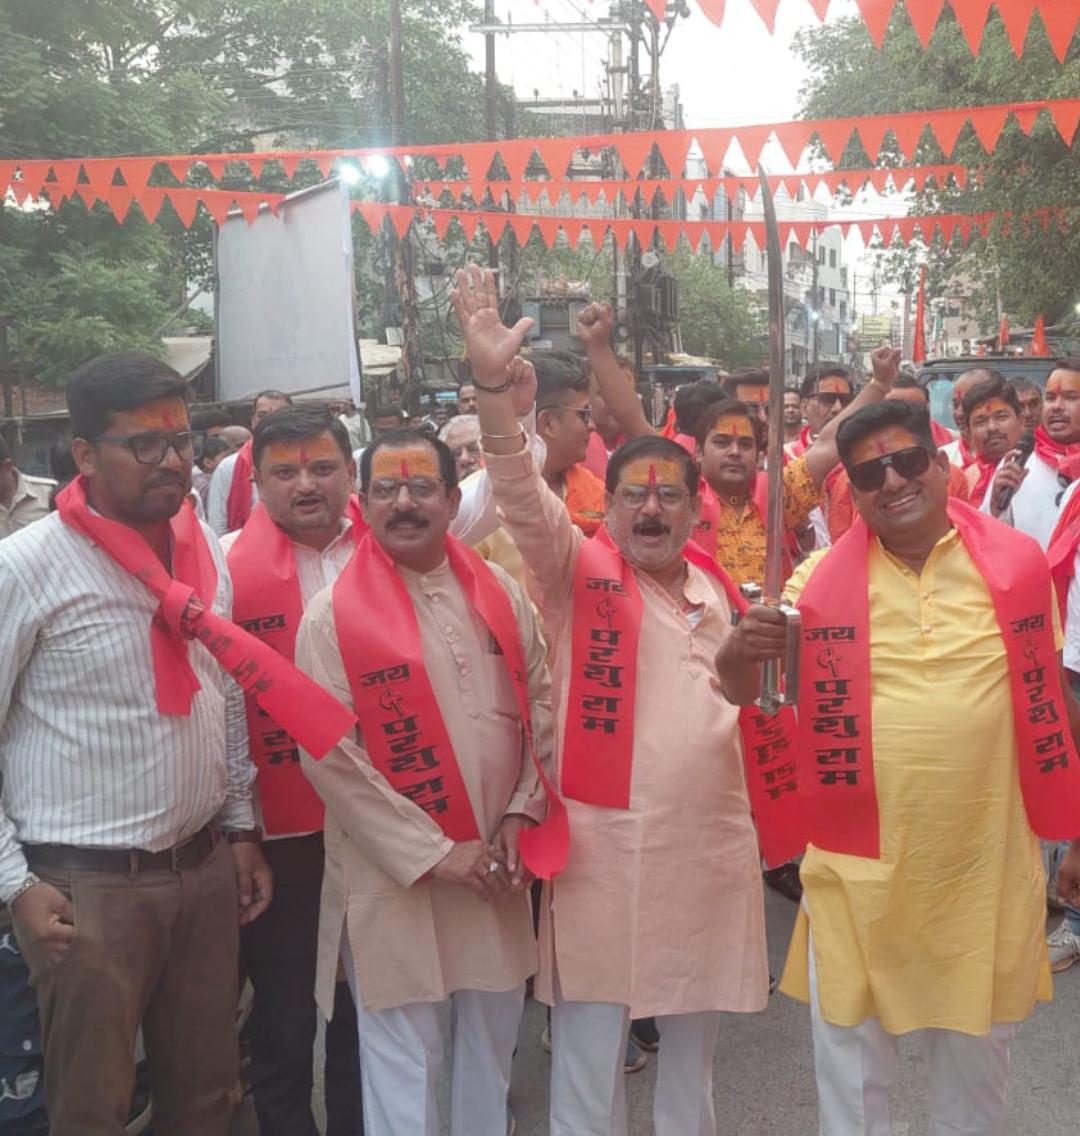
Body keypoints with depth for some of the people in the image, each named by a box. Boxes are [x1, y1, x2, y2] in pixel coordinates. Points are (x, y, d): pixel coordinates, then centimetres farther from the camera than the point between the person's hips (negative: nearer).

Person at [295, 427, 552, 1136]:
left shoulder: (500, 595, 4)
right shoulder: (333, 615, -10)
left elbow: (541, 704, 8)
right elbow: (328, 755, -13)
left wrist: (521, 814, -3)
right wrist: (435, 853, -14)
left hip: (498, 866, 4)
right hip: (395, 875, -4)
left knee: (494, 1033, 19)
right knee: (404, 1054, 7)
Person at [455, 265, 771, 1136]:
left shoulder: (715, 588, 11)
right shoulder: (578, 569, -4)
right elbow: (523, 497, -24)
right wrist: (495, 386, -37)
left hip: (710, 844, 5)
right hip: (604, 844, -5)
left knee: (695, 1044, 20)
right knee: (590, 1042, 7)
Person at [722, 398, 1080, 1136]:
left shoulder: (1018, 563, -4)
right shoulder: (823, 579, -7)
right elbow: (742, 693, -6)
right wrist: (739, 652, -29)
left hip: (988, 866, 1)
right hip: (860, 866, -1)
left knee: (979, 1057, 23)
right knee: (851, 1059, 16)